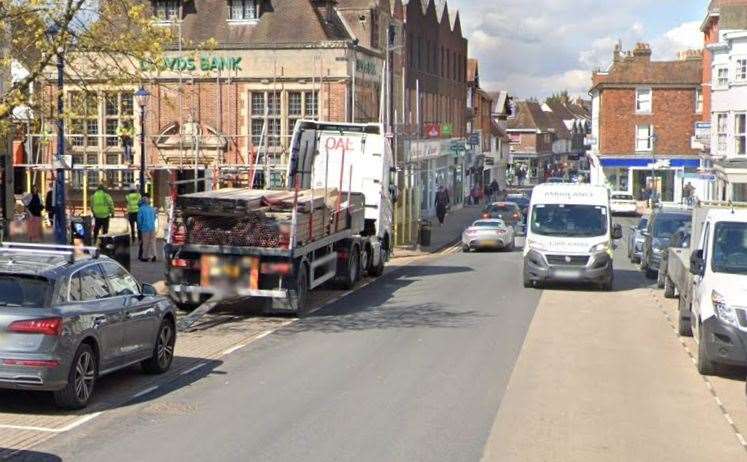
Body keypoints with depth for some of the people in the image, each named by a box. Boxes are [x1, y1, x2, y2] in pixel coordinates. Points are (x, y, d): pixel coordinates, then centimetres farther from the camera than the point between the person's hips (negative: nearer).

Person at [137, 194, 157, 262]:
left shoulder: (141, 209, -9)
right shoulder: (152, 208, 6)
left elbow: (139, 219, -7)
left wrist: (139, 227, 7)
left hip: (145, 228, -4)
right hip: (152, 228, 4)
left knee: (145, 243, 3)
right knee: (152, 242, 9)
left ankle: (145, 257, 8)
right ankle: (153, 256, 9)